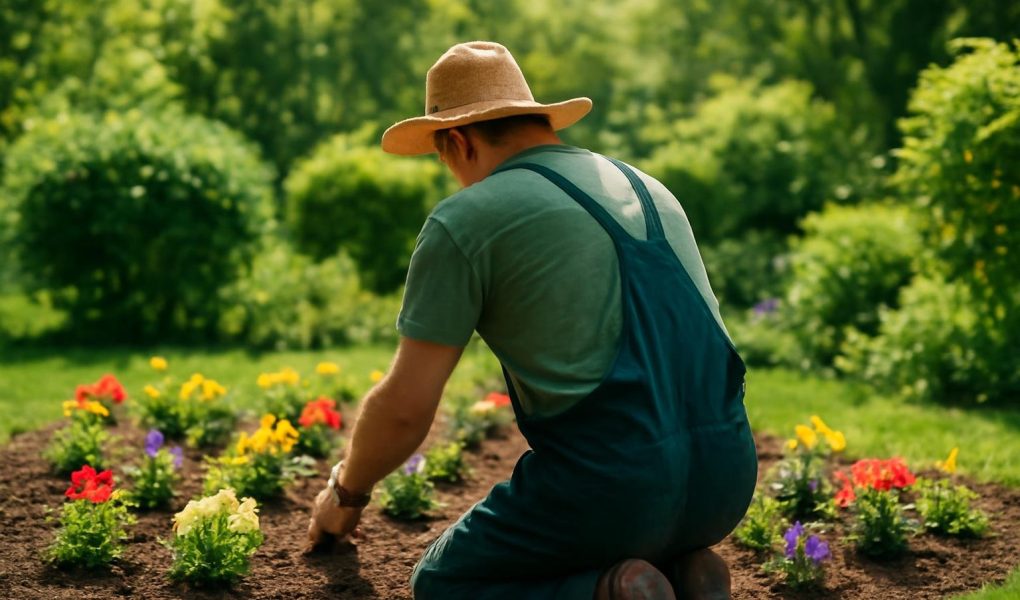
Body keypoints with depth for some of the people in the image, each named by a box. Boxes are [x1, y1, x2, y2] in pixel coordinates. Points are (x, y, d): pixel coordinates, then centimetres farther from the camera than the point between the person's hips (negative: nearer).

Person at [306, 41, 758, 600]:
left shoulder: (466, 219, -3)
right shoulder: (650, 191, 18)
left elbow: (404, 406, -3)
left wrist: (346, 492, 18)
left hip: (612, 484, -7)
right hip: (729, 478, 7)